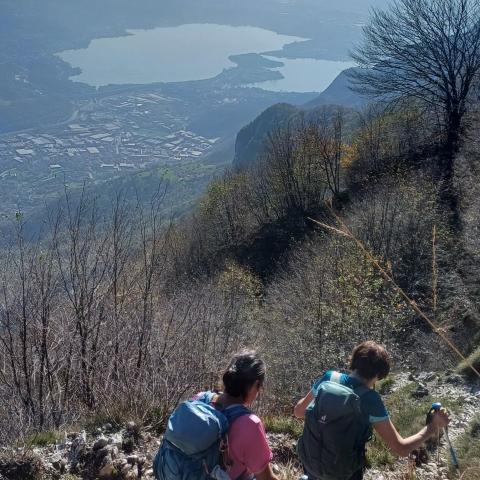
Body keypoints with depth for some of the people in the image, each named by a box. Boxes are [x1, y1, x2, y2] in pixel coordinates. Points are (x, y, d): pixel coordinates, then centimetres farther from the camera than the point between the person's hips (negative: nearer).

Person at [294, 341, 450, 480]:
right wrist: (432, 427, -6)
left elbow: (299, 410, 2)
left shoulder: (328, 378, -12)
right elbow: (401, 448, -17)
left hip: (311, 461, 3)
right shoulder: (371, 400, -22)